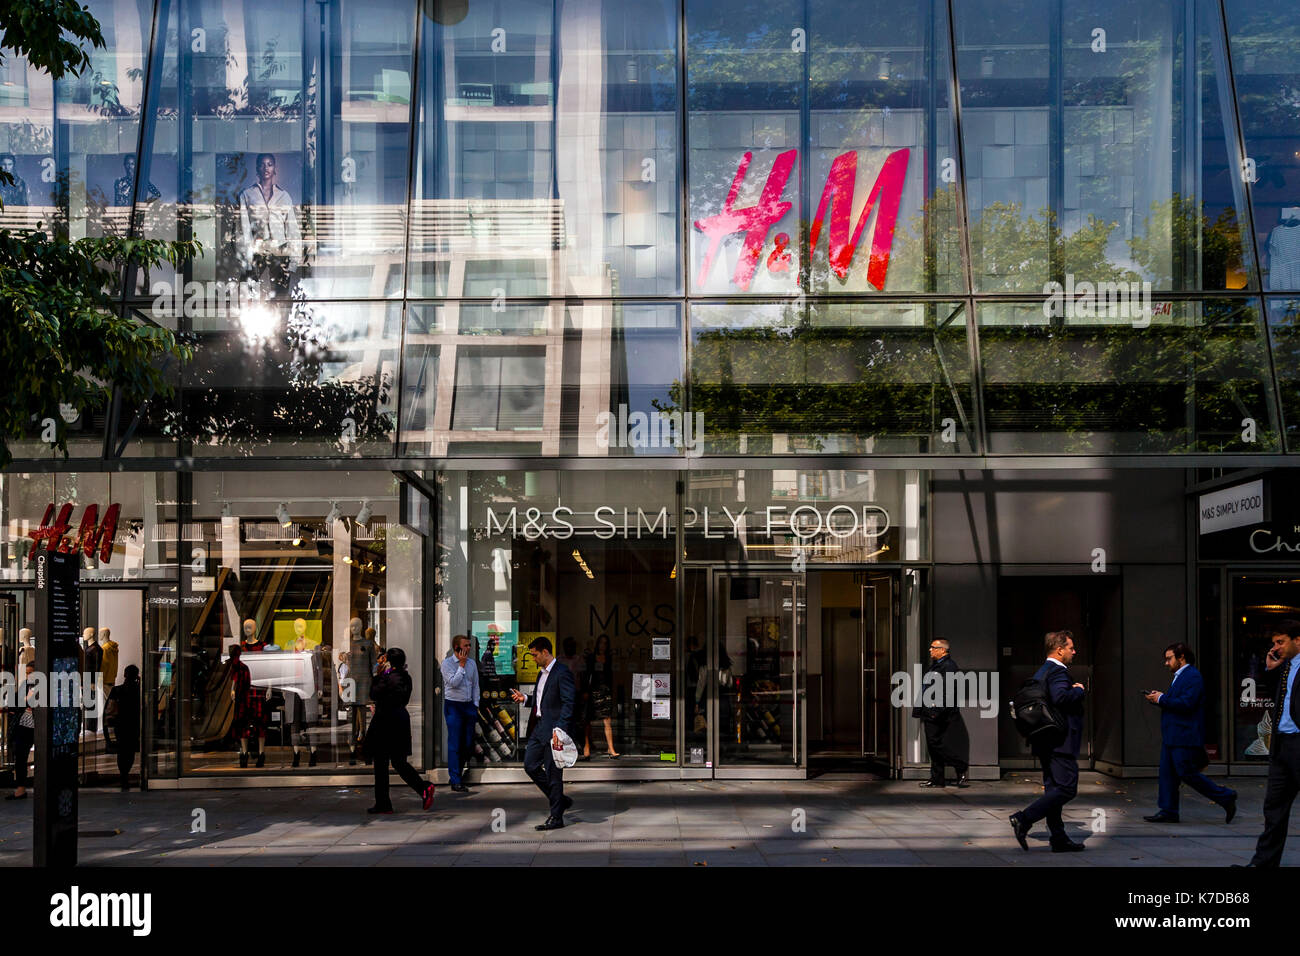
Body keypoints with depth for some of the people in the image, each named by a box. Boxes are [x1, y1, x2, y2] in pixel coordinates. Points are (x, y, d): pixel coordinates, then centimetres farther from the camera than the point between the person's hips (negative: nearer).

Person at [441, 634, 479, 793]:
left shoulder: (472, 663, 10)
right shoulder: (447, 663, -6)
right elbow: (453, 682, -18)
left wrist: (475, 705, 9)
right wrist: (461, 665, -15)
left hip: (468, 705, 6)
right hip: (453, 705, -6)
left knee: (468, 743, 6)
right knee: (455, 744, -7)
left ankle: (458, 772, 23)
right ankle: (456, 782, -6)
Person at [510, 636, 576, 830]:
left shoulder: (562, 673, -14)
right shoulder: (542, 674, 16)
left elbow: (568, 704, -19)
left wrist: (559, 730, -25)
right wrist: (525, 699, 8)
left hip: (554, 729, -10)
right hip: (539, 727, 10)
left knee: (553, 773, -3)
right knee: (530, 765, 11)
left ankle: (556, 817, 6)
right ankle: (560, 800, 23)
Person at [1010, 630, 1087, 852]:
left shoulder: (1040, 672, 17)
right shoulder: (1058, 671, -14)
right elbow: (1060, 697, -32)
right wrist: (1079, 690, -14)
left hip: (1046, 741, 11)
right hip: (1061, 741, -11)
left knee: (1054, 788, 11)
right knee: (1066, 788, -10)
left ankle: (1059, 839, 13)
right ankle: (1024, 819, -16)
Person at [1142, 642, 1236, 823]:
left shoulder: (1193, 677, -13)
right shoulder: (1179, 677, 20)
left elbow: (1187, 703, -24)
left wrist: (1162, 699, -15)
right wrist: (1158, 698, 6)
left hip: (1185, 738, -10)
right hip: (1171, 737, 10)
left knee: (1188, 774, -8)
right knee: (1167, 773, 7)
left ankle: (1226, 797, 3)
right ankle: (1168, 811, 10)